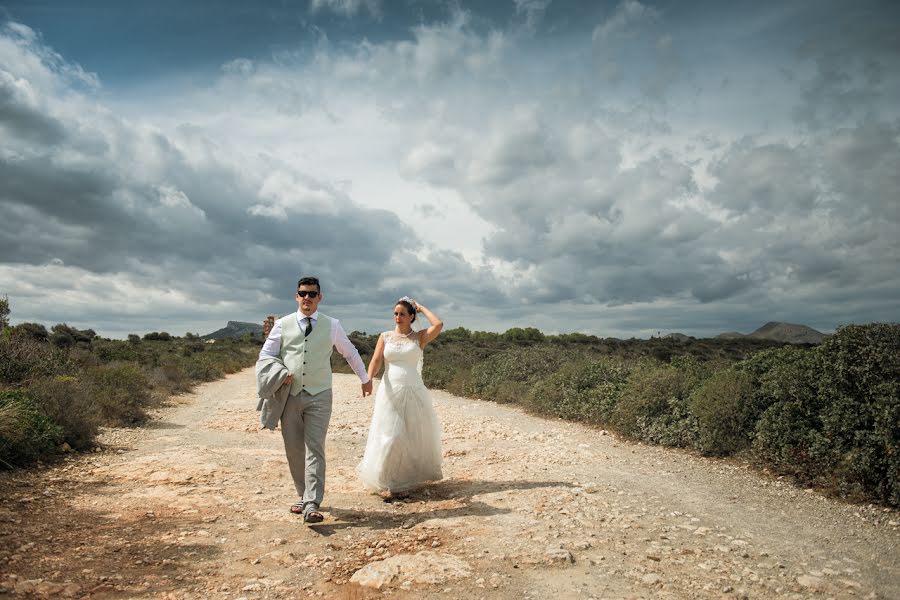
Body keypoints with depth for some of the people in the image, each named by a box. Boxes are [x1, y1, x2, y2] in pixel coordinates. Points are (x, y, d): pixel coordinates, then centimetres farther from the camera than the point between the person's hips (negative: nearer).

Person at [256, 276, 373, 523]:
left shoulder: (332, 325, 5)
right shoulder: (283, 324, 5)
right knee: (294, 450, 9)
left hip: (319, 395, -2)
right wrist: (281, 373, -12)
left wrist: (365, 378, 28)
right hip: (289, 395, 2)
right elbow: (266, 355, 8)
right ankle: (303, 496, 27)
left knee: (315, 450, -9)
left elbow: (351, 353, 18)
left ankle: (312, 506, -10)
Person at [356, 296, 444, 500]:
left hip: (413, 391, 0)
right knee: (390, 436, -3)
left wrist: (422, 308, 0)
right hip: (390, 391, 0)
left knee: (412, 436, 4)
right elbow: (376, 361, -2)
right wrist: (369, 378, -22)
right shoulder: (385, 336, 8)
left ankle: (406, 481, 19)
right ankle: (386, 482, 6)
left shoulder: (419, 337, 5)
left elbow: (439, 325, -12)